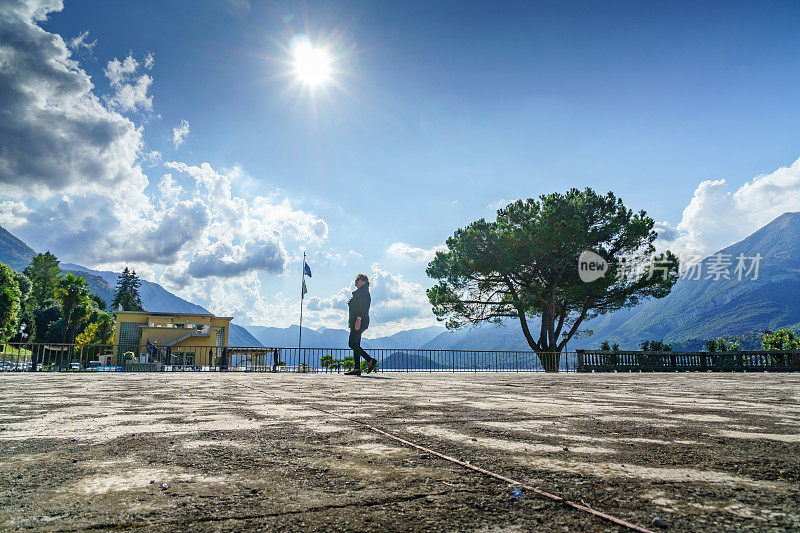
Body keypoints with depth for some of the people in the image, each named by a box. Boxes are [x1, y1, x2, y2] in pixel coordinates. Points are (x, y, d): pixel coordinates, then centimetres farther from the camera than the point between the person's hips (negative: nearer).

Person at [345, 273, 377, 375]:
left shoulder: (363, 291, -7)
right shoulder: (359, 292, 24)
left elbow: (363, 306, -18)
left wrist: (358, 319, -26)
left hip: (360, 321, -10)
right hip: (356, 322, 10)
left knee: (352, 343, -14)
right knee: (355, 345, 5)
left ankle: (370, 360, -13)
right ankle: (357, 368, 2)